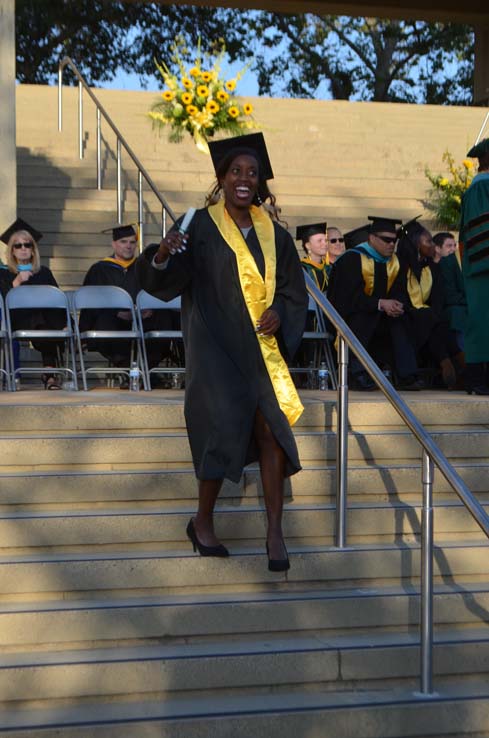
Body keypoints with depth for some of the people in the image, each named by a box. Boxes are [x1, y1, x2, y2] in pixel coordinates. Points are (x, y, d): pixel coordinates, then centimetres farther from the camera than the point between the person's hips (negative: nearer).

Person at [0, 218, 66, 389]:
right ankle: (50, 371, -39)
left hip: (47, 320, 2)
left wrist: (66, 322, -1)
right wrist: (16, 283, -10)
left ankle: (49, 373, -37)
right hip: (20, 322, -2)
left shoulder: (44, 273, 23)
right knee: (39, 320, -36)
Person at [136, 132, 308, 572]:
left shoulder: (274, 234, 9)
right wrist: (162, 254, -31)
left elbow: (294, 292, 13)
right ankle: (203, 522, 11)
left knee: (271, 428, -9)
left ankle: (275, 531, -2)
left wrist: (278, 313, -8)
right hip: (215, 346, -3)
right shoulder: (201, 227, -2)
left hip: (261, 347, 4)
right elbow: (164, 281, -10)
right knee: (226, 426, -10)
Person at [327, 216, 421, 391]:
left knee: (401, 321, -14)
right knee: (363, 315, -35)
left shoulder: (394, 263, 7)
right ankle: (358, 374, -33)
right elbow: (350, 296, -24)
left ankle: (406, 376, -16)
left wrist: (397, 306, -19)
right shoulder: (352, 259, -16)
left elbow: (398, 293, 6)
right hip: (348, 316, -7)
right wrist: (380, 304, -32)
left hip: (380, 318, 7)